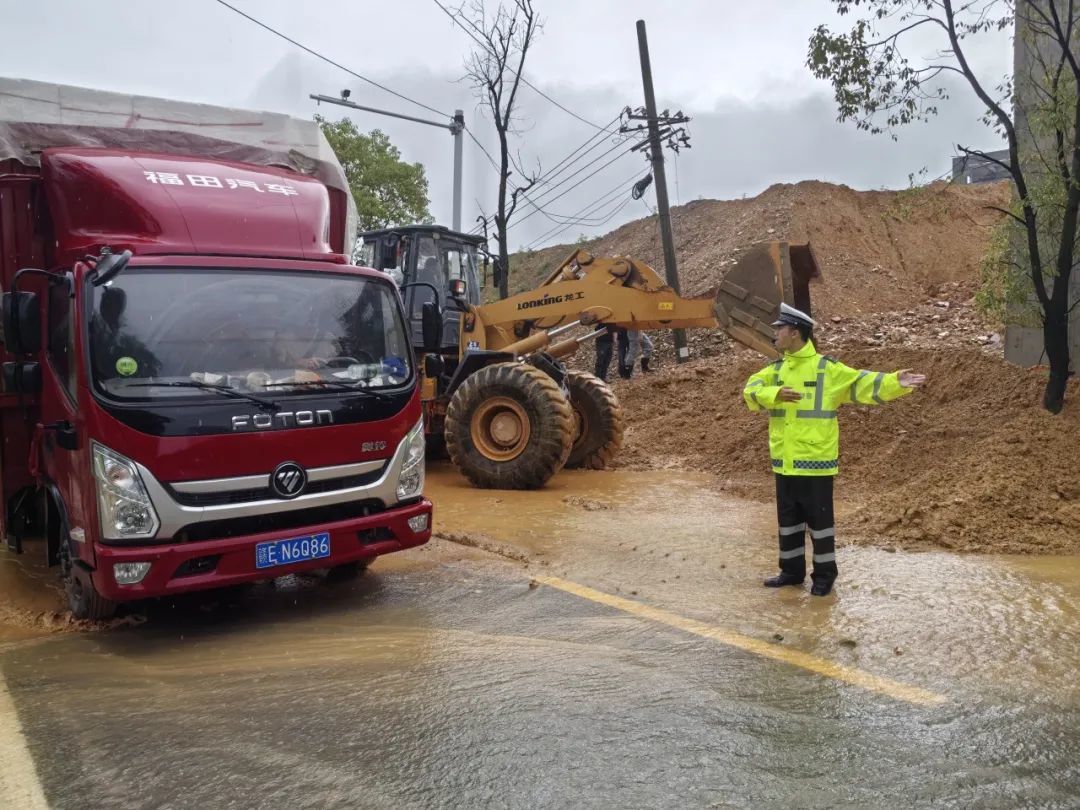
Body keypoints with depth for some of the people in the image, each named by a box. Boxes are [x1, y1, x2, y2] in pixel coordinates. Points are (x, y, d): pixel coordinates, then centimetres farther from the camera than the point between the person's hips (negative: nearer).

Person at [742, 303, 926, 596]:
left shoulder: (827, 369, -8)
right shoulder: (776, 369, 8)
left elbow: (863, 384, -12)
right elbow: (752, 390, -4)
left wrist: (895, 383, -27)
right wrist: (776, 394, -23)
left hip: (815, 461, -6)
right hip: (784, 461, 6)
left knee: (819, 518, 5)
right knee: (788, 518, 15)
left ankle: (824, 574, 20)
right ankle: (792, 570, 29)